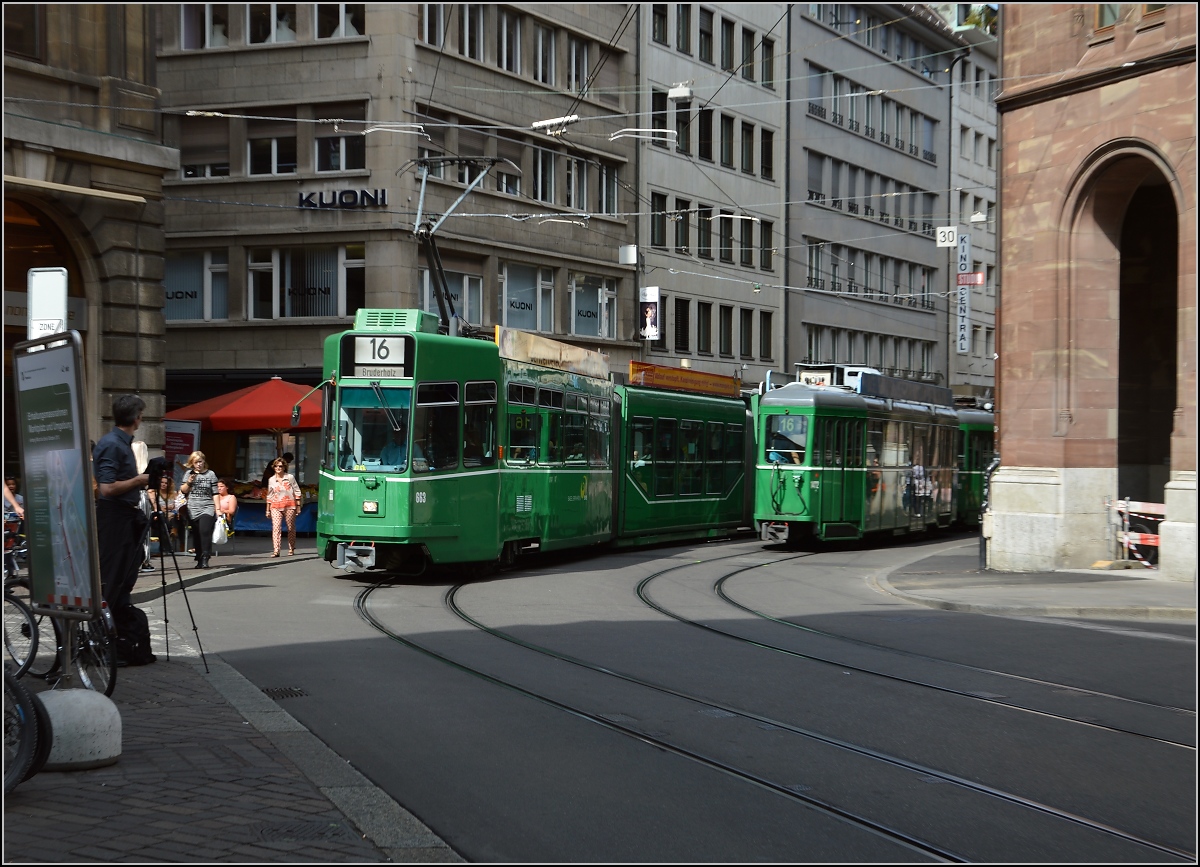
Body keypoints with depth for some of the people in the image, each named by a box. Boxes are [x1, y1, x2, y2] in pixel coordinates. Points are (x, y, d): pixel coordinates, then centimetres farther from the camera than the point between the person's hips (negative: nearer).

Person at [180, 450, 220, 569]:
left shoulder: (210, 474, 6)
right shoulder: (189, 474, 11)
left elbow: (215, 493, 6)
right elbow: (182, 491, 14)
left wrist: (217, 508, 0)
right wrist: (188, 483, -4)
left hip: (207, 508, -3)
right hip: (193, 509, 3)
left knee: (205, 531, -20)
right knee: (196, 536, 4)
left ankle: (205, 559, -21)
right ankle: (199, 559, 11)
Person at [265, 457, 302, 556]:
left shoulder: (290, 477, 2)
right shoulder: (271, 480, 10)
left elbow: (297, 492, 5)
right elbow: (269, 495, 17)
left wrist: (298, 506, 0)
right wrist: (268, 509, 15)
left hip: (289, 506, -1)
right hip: (275, 506, 1)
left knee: (291, 528, 6)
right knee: (276, 528, -12)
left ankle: (291, 549, 21)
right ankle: (276, 551, -19)